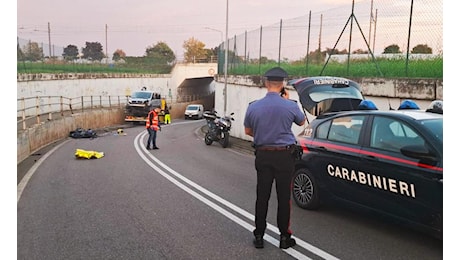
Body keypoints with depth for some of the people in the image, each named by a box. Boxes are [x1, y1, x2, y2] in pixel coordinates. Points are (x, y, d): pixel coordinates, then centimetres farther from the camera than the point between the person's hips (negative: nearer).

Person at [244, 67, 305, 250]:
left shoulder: (253, 107, -5)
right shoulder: (290, 106, -11)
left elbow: (248, 131, 9)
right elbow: (302, 122, 11)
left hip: (263, 155, 2)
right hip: (284, 156, -2)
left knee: (262, 196, 10)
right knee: (284, 197, 7)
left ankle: (259, 236, 18)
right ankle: (284, 236, 17)